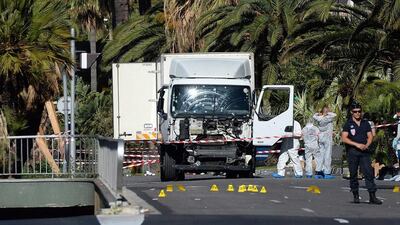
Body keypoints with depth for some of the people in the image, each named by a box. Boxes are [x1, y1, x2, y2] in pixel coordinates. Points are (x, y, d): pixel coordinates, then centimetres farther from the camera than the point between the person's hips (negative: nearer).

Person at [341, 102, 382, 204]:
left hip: (364, 151, 2)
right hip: (352, 152, -2)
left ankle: (372, 196, -11)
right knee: (353, 174, 3)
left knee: (369, 172, -8)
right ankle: (355, 195, 13)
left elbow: (370, 136, 13)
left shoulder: (365, 123, 13)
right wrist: (357, 144, -15)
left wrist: (366, 145, -9)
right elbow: (344, 138, -6)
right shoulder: (348, 124, 2)